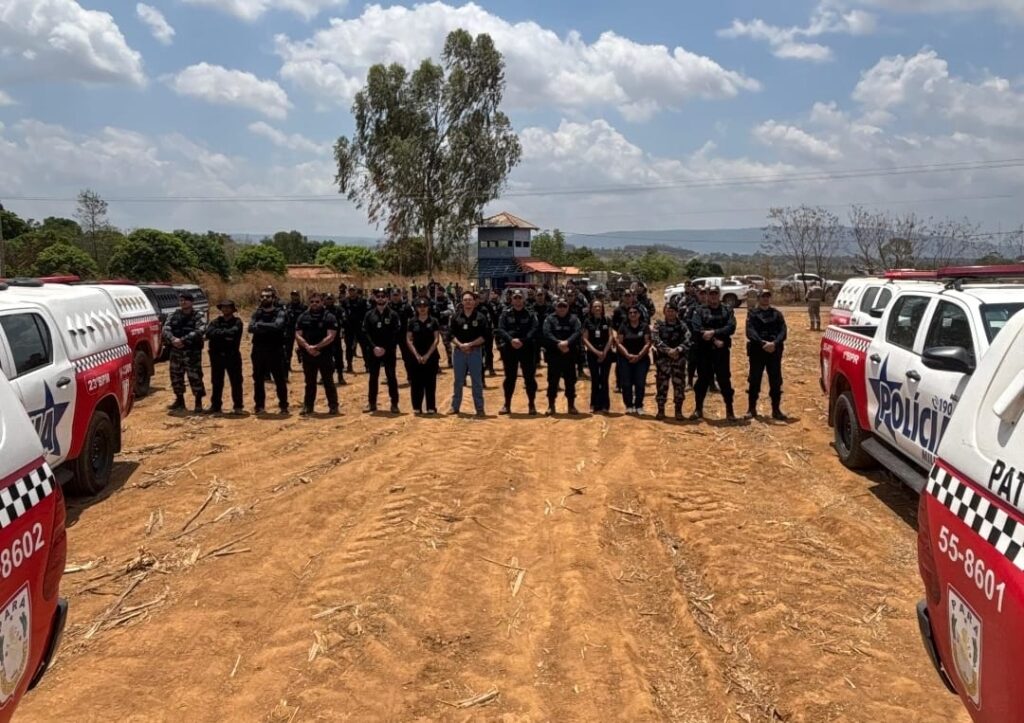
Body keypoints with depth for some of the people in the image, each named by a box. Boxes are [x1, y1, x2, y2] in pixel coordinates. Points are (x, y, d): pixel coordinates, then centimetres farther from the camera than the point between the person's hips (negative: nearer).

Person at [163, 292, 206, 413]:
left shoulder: (197, 316, -3)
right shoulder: (174, 315, 9)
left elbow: (200, 331, -19)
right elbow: (165, 329, -1)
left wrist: (183, 340, -26)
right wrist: (173, 339, -22)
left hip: (192, 351, -5)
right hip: (175, 351, 5)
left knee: (195, 376, -6)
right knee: (176, 376, 11)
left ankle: (198, 402, 3)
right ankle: (179, 401, 26)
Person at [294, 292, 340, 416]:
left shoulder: (329, 317, -4)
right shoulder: (303, 317, 7)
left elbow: (330, 337, -12)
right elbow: (298, 335, 2)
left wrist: (316, 347, -18)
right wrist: (307, 347, -15)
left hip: (325, 355, -3)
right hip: (308, 355, 4)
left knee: (328, 382, 2)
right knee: (310, 383, 12)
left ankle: (333, 406, 8)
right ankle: (307, 407, 18)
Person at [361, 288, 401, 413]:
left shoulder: (393, 314, -1)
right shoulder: (369, 315, 5)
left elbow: (396, 334, -7)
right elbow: (365, 333, -1)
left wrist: (386, 349, -14)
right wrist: (374, 347, -13)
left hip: (389, 352, -2)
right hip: (373, 351, 2)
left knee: (391, 377, 2)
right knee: (373, 377, 9)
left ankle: (394, 404, 8)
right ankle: (371, 403, 17)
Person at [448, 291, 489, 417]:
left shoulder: (480, 317, -3)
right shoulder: (456, 317, 5)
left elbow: (484, 336, -8)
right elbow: (452, 334, 3)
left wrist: (470, 344, -16)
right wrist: (460, 345, -14)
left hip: (475, 351, -2)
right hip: (459, 351, 2)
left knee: (477, 381, 3)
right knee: (458, 380, 11)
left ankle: (479, 408, 8)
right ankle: (455, 406, 19)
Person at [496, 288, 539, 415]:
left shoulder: (530, 314, 3)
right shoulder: (505, 314, 4)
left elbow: (535, 330, -9)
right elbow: (500, 330, -7)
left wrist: (523, 341, -22)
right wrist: (511, 340, -23)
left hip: (527, 349, -1)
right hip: (509, 349, 1)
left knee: (529, 377, 3)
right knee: (509, 377, 8)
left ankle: (532, 404, 13)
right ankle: (507, 405, 17)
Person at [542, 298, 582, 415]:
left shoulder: (573, 319, 6)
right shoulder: (549, 319, 4)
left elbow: (578, 332, -10)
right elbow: (547, 334, -10)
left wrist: (567, 342, -25)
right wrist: (558, 343, -23)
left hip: (570, 355, 1)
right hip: (554, 354, -1)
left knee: (570, 381, 6)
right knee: (552, 380, 3)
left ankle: (571, 405, 15)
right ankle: (551, 406, 12)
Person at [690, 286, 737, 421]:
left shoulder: (727, 311, 6)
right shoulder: (701, 311, 5)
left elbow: (731, 328, -8)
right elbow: (696, 329, -9)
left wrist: (714, 332, -19)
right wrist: (714, 340, -16)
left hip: (722, 351, 0)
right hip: (704, 351, 0)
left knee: (725, 380, 1)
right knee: (702, 380, 6)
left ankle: (729, 410, 8)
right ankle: (698, 409, 15)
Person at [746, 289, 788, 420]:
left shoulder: (777, 314, 13)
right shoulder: (752, 314, 7)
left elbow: (783, 332, 1)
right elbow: (750, 332, -8)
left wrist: (774, 343, -19)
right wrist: (763, 343, -23)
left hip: (775, 351, 2)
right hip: (757, 351, -2)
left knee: (776, 381, 2)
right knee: (754, 380, 2)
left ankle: (776, 409, 10)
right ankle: (752, 409, 11)